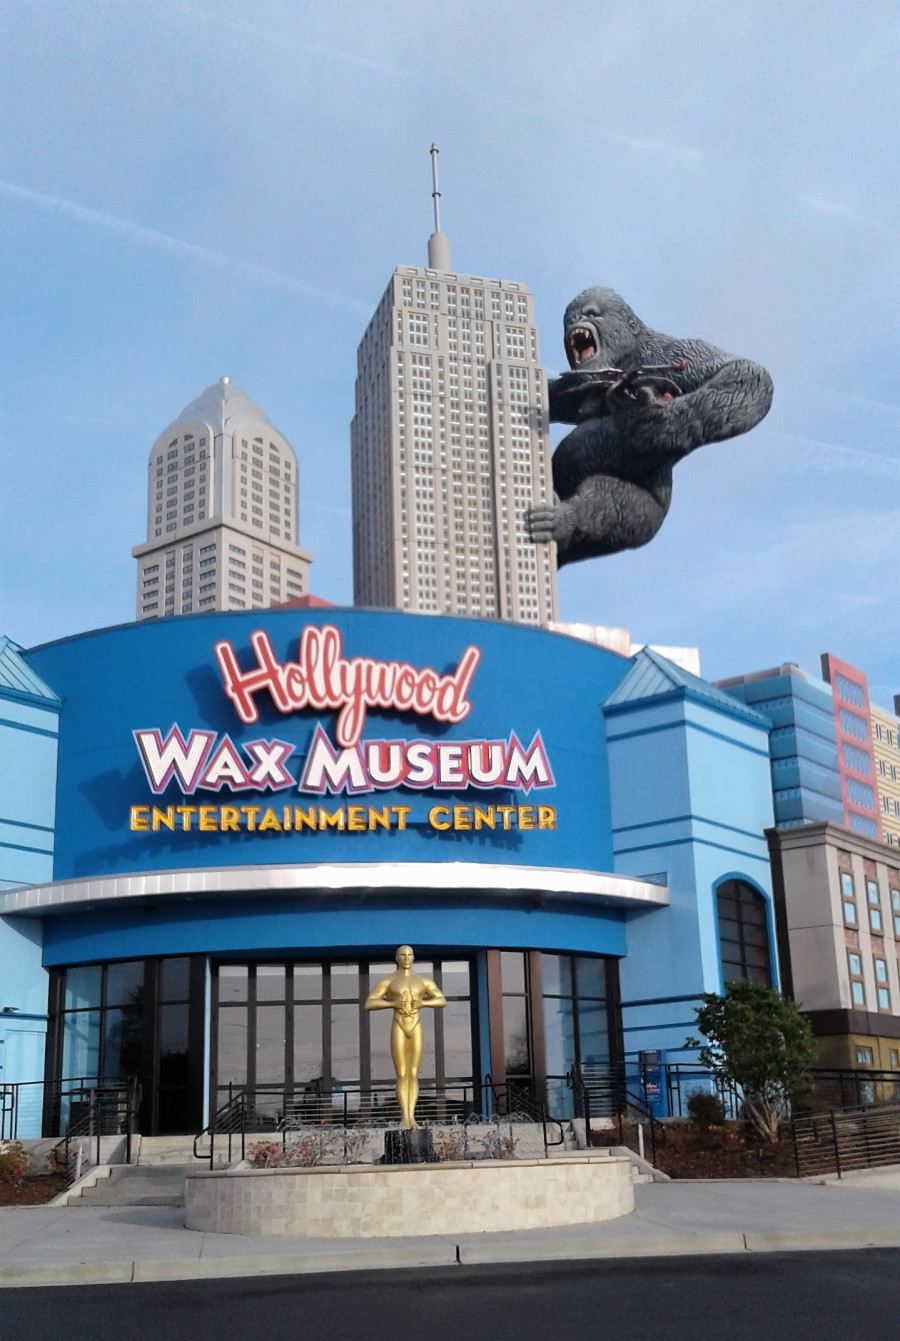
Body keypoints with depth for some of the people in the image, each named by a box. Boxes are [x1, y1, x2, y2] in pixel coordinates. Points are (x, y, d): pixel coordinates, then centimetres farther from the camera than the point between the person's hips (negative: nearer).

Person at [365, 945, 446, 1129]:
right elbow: (368, 1004, -5)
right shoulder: (387, 981, 2)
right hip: (398, 1029, -2)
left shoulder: (423, 980, 9)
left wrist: (423, 1003, -10)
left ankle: (411, 1117, -2)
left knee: (413, 1075, -1)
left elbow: (443, 1001, 8)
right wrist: (392, 1003, -17)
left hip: (416, 1029, 2)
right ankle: (405, 1117, 2)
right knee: (402, 1076, -3)